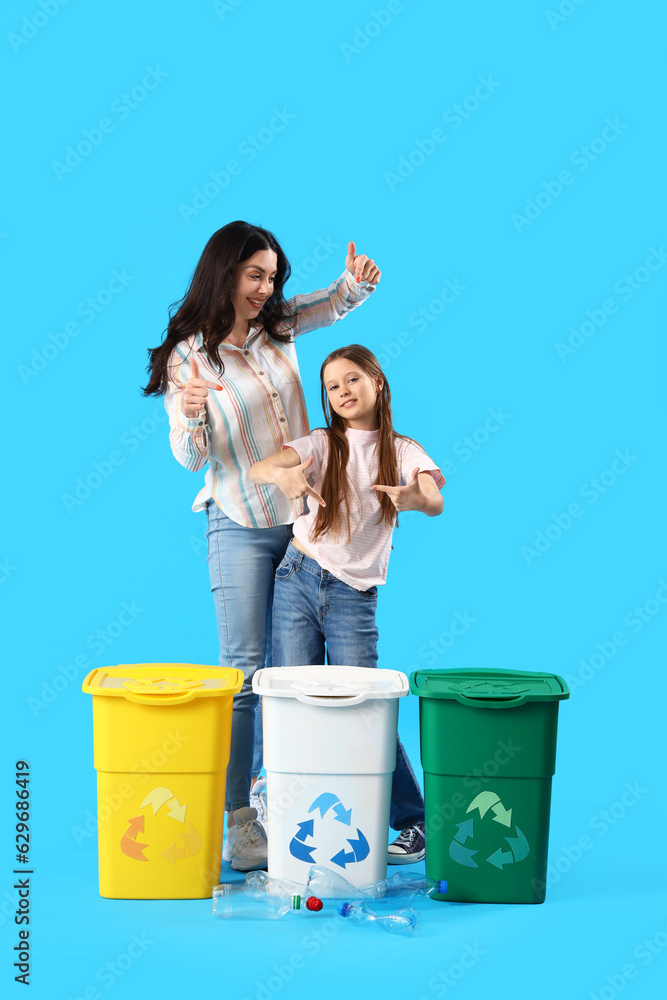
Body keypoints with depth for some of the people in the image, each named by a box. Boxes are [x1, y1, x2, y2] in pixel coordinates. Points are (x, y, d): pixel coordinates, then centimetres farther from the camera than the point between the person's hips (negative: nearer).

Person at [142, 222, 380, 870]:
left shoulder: (279, 326, 5)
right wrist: (190, 417, -30)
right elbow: (190, 459, -8)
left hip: (302, 521, 5)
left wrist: (357, 282, 1)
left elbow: (335, 302, 24)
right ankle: (238, 824, -4)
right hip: (240, 529, -5)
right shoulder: (188, 356, -8)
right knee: (244, 671, -7)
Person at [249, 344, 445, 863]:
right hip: (298, 582, 2)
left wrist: (415, 497, -39)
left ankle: (415, 821, 7)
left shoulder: (403, 452, 6)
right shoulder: (321, 444, 6)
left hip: (354, 597, -2)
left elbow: (436, 502, -14)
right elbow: (254, 469, -11)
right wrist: (283, 476, -35)